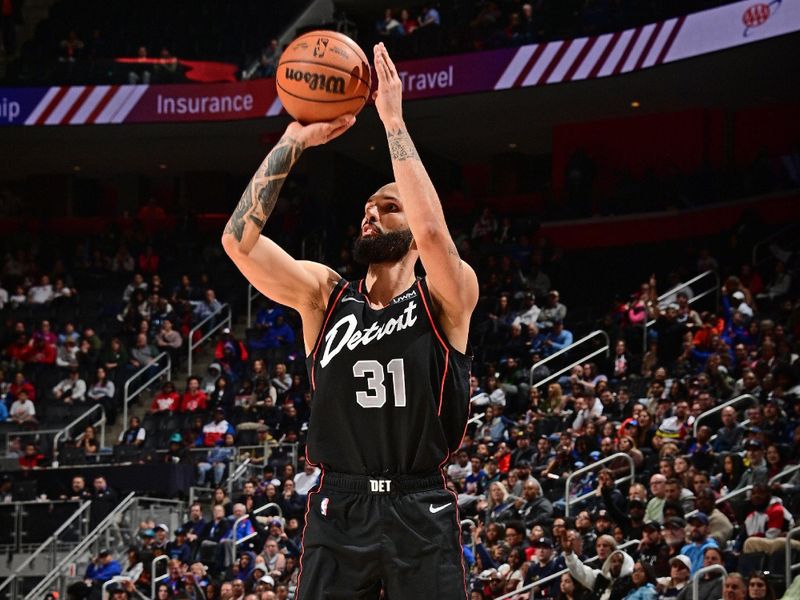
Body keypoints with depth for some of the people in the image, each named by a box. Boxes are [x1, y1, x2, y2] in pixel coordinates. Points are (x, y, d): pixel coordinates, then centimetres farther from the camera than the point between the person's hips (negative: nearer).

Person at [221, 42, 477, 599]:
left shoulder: (447, 298, 1)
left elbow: (434, 231, -21)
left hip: (420, 512, -2)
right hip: (338, 510, 2)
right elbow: (238, 239, -3)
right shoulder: (323, 294, 9)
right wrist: (293, 142, -6)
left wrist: (393, 120, -16)